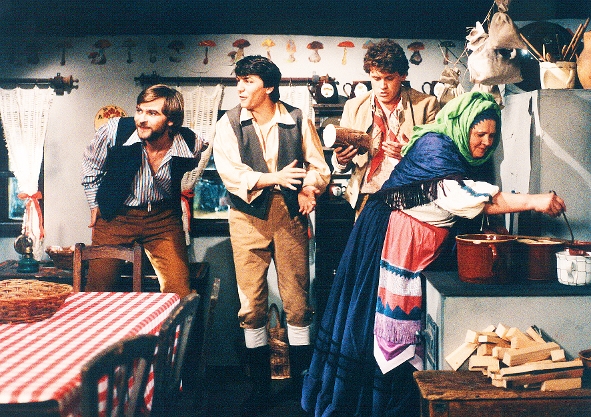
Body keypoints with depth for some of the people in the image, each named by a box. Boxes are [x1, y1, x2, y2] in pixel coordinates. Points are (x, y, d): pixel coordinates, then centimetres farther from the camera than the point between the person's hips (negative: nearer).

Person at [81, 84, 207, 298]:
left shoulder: (192, 144, -17)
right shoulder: (114, 130, -20)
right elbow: (91, 166, 1)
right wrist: (95, 205, 8)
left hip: (164, 218, 1)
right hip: (115, 215, 0)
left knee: (179, 293, -4)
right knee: (98, 289, 1)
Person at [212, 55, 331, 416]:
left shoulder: (298, 121, 4)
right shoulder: (229, 123, 3)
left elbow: (319, 166, 6)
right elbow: (229, 171, -8)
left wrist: (309, 188, -14)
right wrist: (270, 178, -19)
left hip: (290, 214, 0)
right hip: (248, 215, 0)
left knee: (297, 299, 1)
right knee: (252, 302, 2)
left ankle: (302, 381, 16)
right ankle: (261, 385, 15)